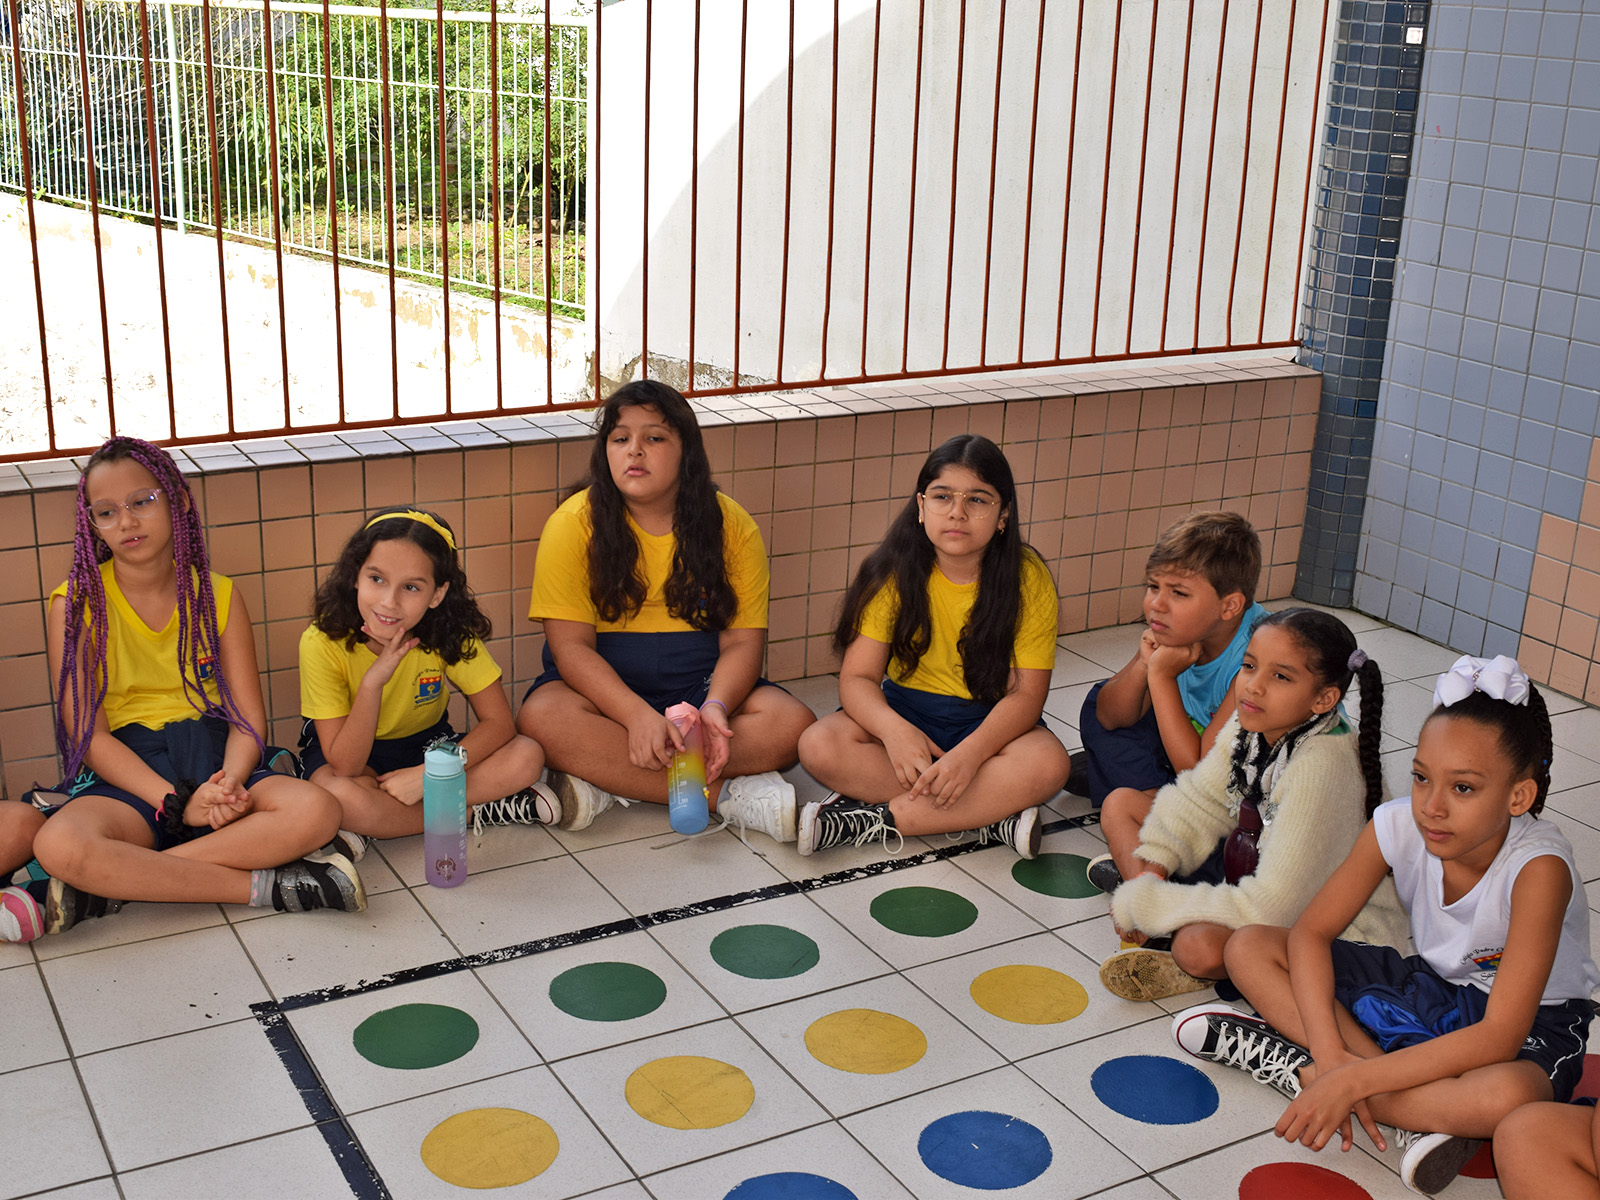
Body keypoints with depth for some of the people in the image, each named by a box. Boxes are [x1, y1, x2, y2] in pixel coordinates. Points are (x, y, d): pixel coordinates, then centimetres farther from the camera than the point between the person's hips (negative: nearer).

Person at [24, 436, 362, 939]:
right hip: (126, 776, -2)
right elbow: (88, 734, -7)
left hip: (213, 761, 2)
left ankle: (111, 884, -25)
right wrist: (175, 803, -20)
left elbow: (249, 718, 2)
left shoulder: (217, 596, 6)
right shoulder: (75, 604, -1)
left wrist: (229, 782, -21)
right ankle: (266, 885, -27)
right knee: (60, 843, -36)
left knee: (315, 810, -28)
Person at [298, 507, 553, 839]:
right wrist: (372, 682, -42)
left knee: (528, 756, -21)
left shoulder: (450, 632, -20)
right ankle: (475, 813, -16)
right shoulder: (322, 642, -27)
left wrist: (428, 775, -30)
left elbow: (499, 723, -18)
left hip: (425, 743, 2)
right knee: (341, 797, -38)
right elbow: (346, 767, -28)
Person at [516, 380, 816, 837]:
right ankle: (728, 794, -30)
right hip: (605, 690, -2)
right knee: (542, 718, -34)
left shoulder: (732, 525, -1)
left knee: (793, 724, -25)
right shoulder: (574, 523, -7)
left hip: (703, 687, 2)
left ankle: (605, 778, -26)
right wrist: (638, 716, -29)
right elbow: (571, 646, -13)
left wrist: (715, 707, -25)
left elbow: (743, 642, -3)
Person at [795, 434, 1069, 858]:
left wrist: (970, 753, -33)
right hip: (903, 711, 1)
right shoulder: (894, 572, -9)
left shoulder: (1028, 579, -11)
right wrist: (893, 729, -34)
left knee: (1048, 764, -33)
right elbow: (858, 677, -12)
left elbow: (1027, 693, -15)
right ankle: (990, 814, -25)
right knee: (818, 746, -27)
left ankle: (872, 819, -28)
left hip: (990, 721, -1)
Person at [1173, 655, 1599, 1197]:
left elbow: (1499, 1036, -35)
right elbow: (1311, 932, -11)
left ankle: (1287, 1059, -25)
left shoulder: (1538, 867, -32)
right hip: (1428, 986, 5)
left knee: (1506, 1096, -42)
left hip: (1532, 1020, -5)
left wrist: (1351, 1080, -37)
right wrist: (1330, 1052, -28)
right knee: (1249, 948, -12)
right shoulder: (1398, 825, -18)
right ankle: (1418, 1114, -21)